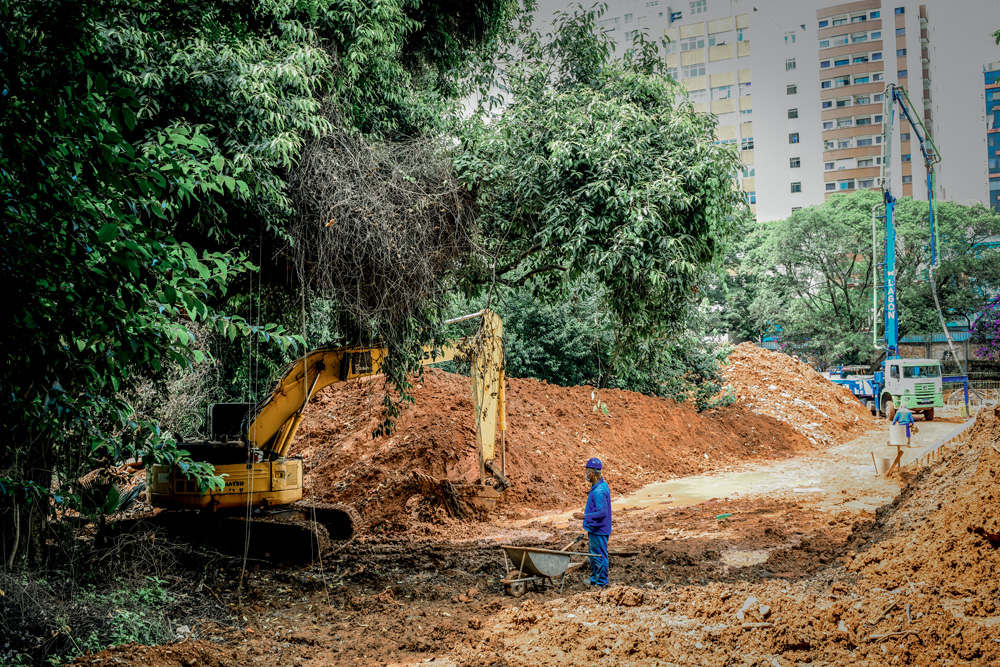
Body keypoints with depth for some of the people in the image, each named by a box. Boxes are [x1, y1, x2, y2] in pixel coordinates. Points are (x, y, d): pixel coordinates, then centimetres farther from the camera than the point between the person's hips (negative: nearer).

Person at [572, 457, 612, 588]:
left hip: (599, 530, -11)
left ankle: (601, 583, 10)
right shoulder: (601, 485, 9)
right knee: (593, 554, 19)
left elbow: (602, 512, -28)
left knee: (599, 555, 0)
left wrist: (585, 516, -23)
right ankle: (594, 580, 30)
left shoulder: (599, 491, -24)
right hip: (595, 529, 11)